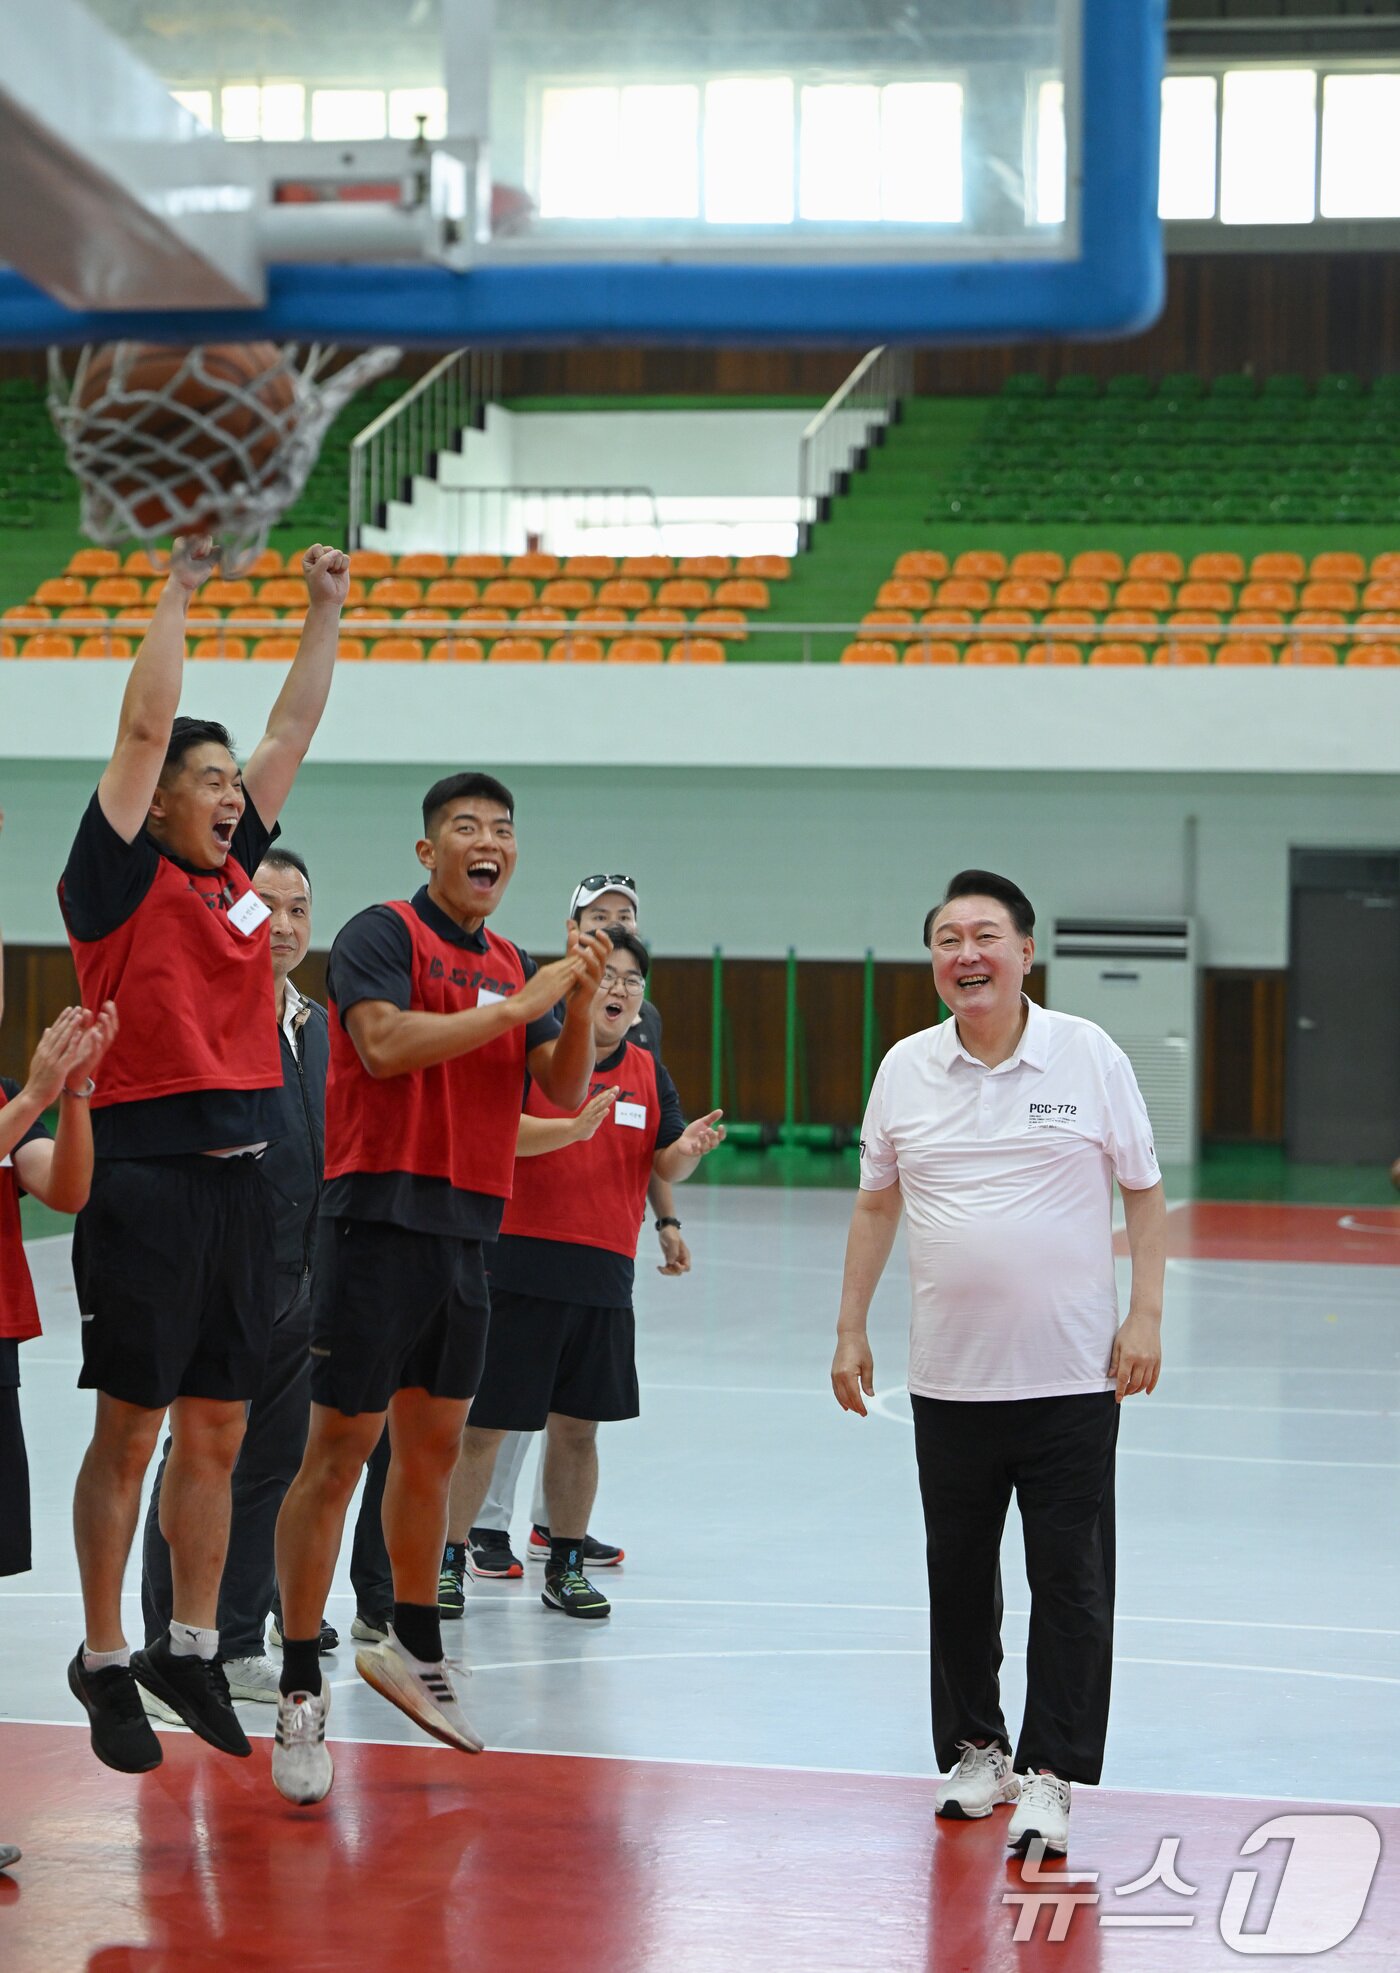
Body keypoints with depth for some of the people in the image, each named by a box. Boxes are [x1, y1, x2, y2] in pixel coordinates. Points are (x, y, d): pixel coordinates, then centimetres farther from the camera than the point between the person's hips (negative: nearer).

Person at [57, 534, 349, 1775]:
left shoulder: (234, 872, 13)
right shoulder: (122, 880, -4)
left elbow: (294, 729, 18)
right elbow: (145, 727, -12)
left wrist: (327, 609, 15)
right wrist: (181, 589, -8)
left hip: (236, 1180, 7)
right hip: (147, 1177, -7)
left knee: (217, 1432, 10)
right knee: (130, 1431, -1)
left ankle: (191, 1649, 19)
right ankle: (105, 1661, 8)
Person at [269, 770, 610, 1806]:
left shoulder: (514, 964, 15)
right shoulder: (384, 934, -6)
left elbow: (565, 1093, 10)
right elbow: (385, 1043, -22)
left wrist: (581, 1000, -7)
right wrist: (520, 1005, -19)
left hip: (466, 1234, 7)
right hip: (379, 1223, -7)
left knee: (435, 1448, 15)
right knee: (340, 1451, -7)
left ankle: (415, 1646, 29)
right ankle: (301, 1689, -3)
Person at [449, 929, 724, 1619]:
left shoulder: (647, 1072, 11)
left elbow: (663, 1167, 12)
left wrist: (685, 1152, -11)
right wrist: (572, 1129, -29)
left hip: (604, 1276, 4)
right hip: (520, 1267, -4)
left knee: (578, 1426, 10)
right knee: (482, 1423, -2)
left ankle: (565, 1566, 20)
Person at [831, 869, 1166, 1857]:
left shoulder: (1091, 1056, -3)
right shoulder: (905, 1070, 4)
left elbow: (1144, 1190, 3)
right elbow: (876, 1204, 13)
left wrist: (1147, 1314, -5)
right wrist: (851, 1330, 10)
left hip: (1073, 1376, -3)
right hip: (949, 1377, 3)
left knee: (1070, 1580, -3)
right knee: (959, 1578, 10)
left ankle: (1050, 1775, 1)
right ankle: (975, 1750, 23)